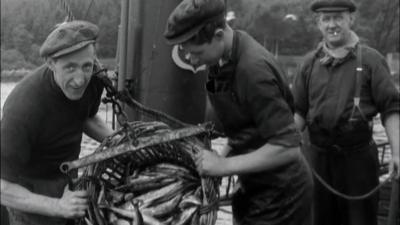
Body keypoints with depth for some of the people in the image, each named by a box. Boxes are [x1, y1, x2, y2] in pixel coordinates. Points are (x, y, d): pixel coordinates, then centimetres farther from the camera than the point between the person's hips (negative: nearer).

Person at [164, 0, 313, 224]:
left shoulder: (254, 68, -27)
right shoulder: (225, 61, 0)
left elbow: (287, 146, -27)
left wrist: (225, 165, -24)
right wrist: (223, 156, -1)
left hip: (279, 196, -8)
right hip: (256, 189, 8)